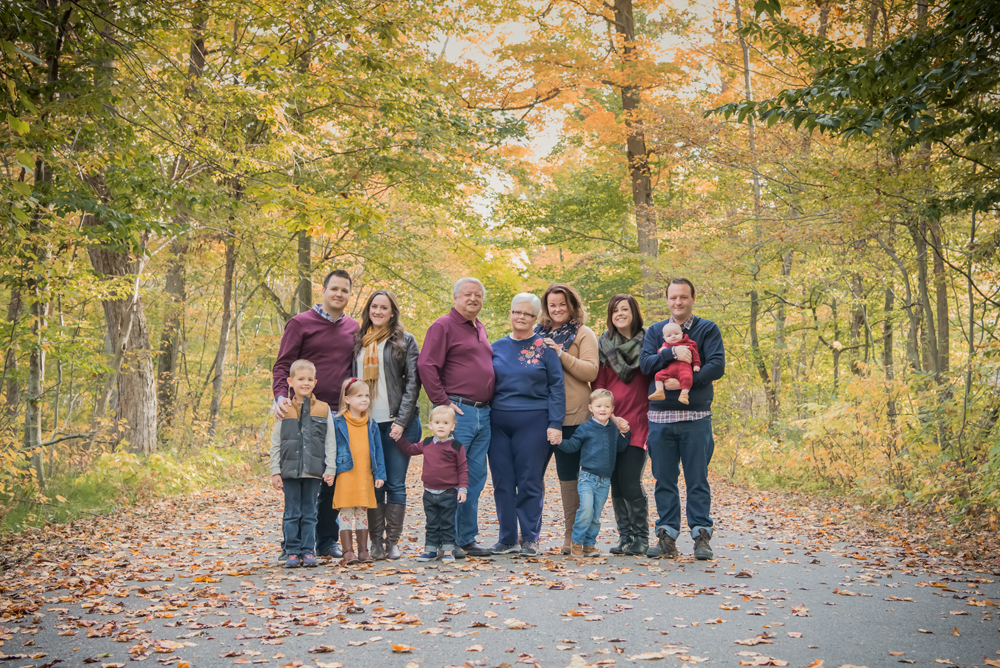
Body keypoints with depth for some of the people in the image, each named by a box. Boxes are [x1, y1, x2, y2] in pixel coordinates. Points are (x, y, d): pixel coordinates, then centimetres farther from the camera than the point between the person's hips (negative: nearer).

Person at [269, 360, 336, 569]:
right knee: (292, 513, 4)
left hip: (313, 471, 0)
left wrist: (330, 468, -3)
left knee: (309, 513, 5)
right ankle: (292, 552, 11)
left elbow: (330, 442, 5)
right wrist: (275, 471, 2)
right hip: (290, 470, 0)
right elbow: (275, 443, 7)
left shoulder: (323, 409, 5)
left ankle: (308, 551, 13)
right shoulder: (284, 410, 4)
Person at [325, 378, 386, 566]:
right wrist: (329, 471, -8)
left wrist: (380, 474, 6)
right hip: (345, 474, -4)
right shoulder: (337, 423, -3)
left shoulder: (371, 425, 9)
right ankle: (347, 551, 2)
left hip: (365, 475, 4)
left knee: (362, 512, 9)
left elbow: (377, 450, 12)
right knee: (345, 512, -2)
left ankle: (363, 550, 15)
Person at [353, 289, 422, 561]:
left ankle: (392, 543, 7)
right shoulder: (358, 341, 14)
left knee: (396, 484, 0)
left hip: (397, 422, -3)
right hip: (366, 423, 3)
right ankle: (376, 542, 9)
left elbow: (413, 382, -4)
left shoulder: (405, 340, 2)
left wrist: (401, 421, -12)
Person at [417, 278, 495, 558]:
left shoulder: (480, 329, 20)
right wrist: (442, 402, -15)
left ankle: (467, 539, 17)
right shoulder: (443, 326, -5)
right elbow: (425, 365, -13)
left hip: (483, 413, 8)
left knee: (475, 479, 10)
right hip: (458, 411, -8)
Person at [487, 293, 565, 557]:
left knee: (530, 482, -1)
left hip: (532, 422, -3)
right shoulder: (497, 347, 12)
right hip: (498, 423, 4)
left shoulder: (545, 347, 2)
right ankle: (507, 539, 16)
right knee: (502, 482, 5)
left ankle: (530, 539, 9)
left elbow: (557, 387, -1)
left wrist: (555, 424, -9)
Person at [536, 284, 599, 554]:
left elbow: (591, 371, -7)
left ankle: (572, 536, 11)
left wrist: (560, 353, -15)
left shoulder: (583, 334, 5)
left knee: (569, 476, 1)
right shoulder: (537, 334, 17)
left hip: (571, 415, -4)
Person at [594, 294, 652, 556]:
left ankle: (641, 538, 5)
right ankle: (625, 536, 15)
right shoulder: (605, 345, 8)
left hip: (638, 422, -3)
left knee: (630, 482, -9)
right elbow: (598, 384, 9)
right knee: (616, 483, 4)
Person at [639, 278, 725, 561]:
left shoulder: (708, 329, 5)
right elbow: (645, 364, -2)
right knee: (664, 481, 6)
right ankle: (667, 536, 12)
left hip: (696, 417, -2)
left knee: (697, 480, 0)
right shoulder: (655, 331, 13)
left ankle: (702, 536, 7)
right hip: (660, 416, 2)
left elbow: (717, 366, -7)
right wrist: (673, 352, -17)